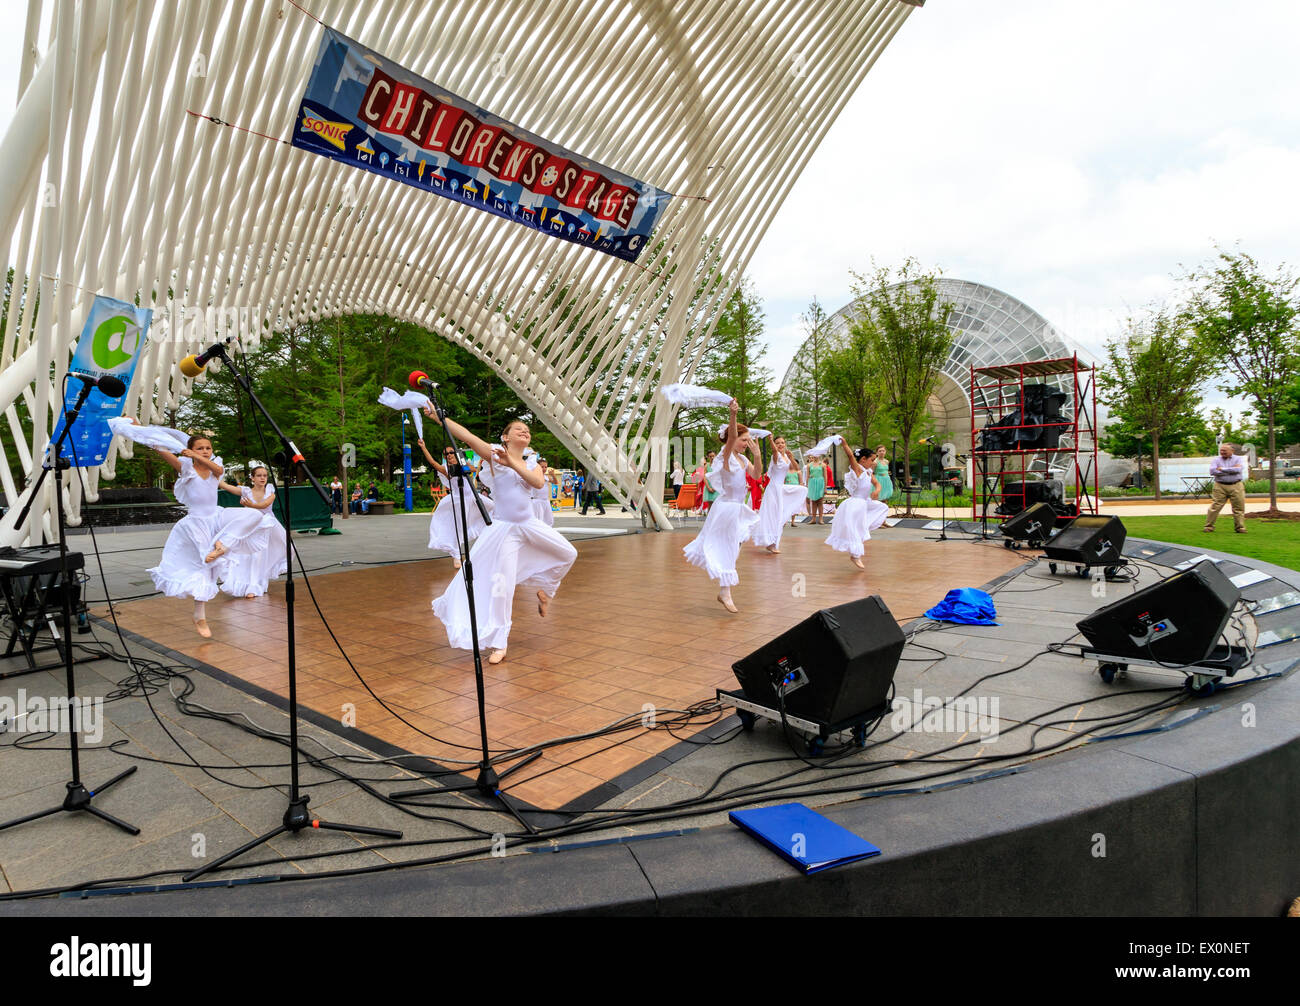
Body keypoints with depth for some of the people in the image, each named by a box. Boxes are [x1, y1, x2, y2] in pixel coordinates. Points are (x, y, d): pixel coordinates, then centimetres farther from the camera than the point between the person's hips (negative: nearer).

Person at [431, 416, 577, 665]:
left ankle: (544, 589, 38)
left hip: (531, 525, 6)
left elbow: (538, 483, -15)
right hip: (505, 528, -5)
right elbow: (466, 436, -17)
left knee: (568, 554, 14)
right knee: (501, 583, -5)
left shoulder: (532, 464, 8)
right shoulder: (495, 453, -4)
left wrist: (512, 463, -26)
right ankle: (498, 643, 6)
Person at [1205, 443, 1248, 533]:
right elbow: (1212, 471, -10)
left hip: (1236, 486, 0)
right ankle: (1209, 526, 4)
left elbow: (1238, 469, -13)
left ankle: (1240, 527, 13)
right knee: (1215, 507, -4)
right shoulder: (1216, 460, 8)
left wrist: (1222, 469, -8)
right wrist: (1231, 470, -9)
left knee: (1239, 508, 3)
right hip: (1220, 486, 0)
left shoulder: (1238, 459, 6)